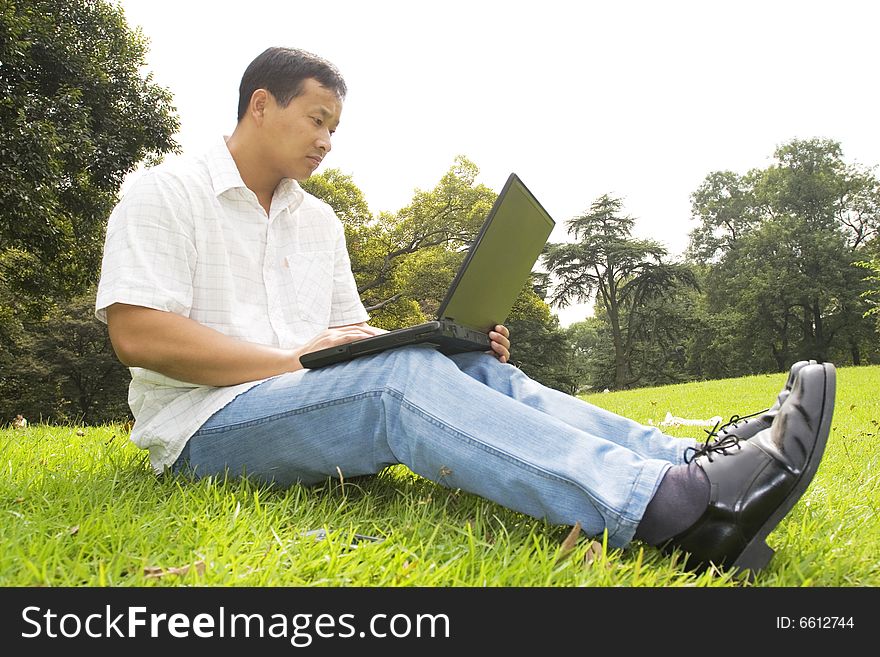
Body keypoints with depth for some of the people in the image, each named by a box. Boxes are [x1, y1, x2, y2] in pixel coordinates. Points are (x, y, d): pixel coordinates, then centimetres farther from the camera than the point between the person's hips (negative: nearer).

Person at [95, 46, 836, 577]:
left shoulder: (318, 219, 19)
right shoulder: (168, 193, 0)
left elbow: (356, 336, 16)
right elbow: (136, 334, -13)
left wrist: (461, 348, -2)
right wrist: (294, 360, -18)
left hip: (314, 400, 6)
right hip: (208, 424, -6)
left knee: (478, 370, -18)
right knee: (401, 378, -34)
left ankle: (696, 463, -31)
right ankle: (672, 506, -48)